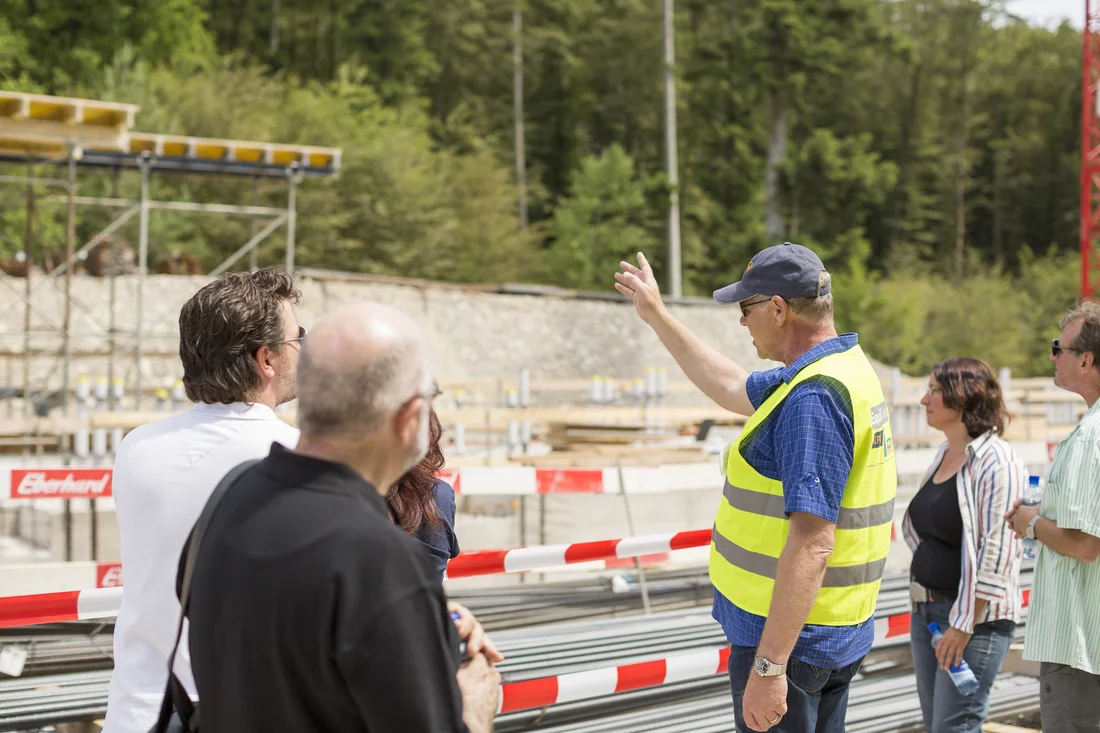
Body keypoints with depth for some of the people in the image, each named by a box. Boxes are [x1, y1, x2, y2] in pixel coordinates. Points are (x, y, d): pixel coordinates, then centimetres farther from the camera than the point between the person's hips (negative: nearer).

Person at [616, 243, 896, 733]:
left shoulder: (813, 399, -23)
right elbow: (732, 388, 26)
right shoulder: (844, 370, 9)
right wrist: (657, 316, 33)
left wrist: (768, 667, -28)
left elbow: (811, 545, -29)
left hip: (788, 637, -10)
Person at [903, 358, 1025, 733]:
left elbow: (995, 554, -20)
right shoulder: (944, 455, 11)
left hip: (974, 617, -9)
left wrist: (965, 624, -21)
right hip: (927, 610, 9)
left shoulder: (995, 462, -15)